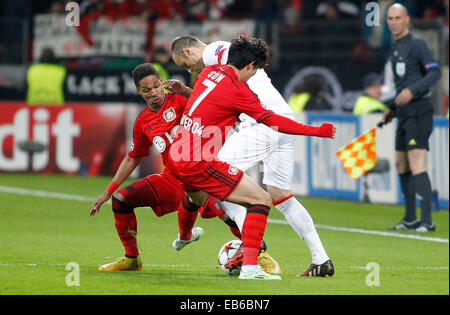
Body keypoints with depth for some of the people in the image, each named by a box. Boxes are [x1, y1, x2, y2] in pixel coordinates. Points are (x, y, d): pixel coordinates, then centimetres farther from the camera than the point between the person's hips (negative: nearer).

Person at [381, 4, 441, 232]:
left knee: (417, 166, -16)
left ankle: (427, 220, -19)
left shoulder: (416, 44, -9)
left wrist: (412, 91, -26)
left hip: (418, 112, -10)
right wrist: (392, 108, 23)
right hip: (404, 114, 10)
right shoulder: (396, 47, 19)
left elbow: (434, 72, -16)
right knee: (401, 165, 13)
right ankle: (410, 219, 21)